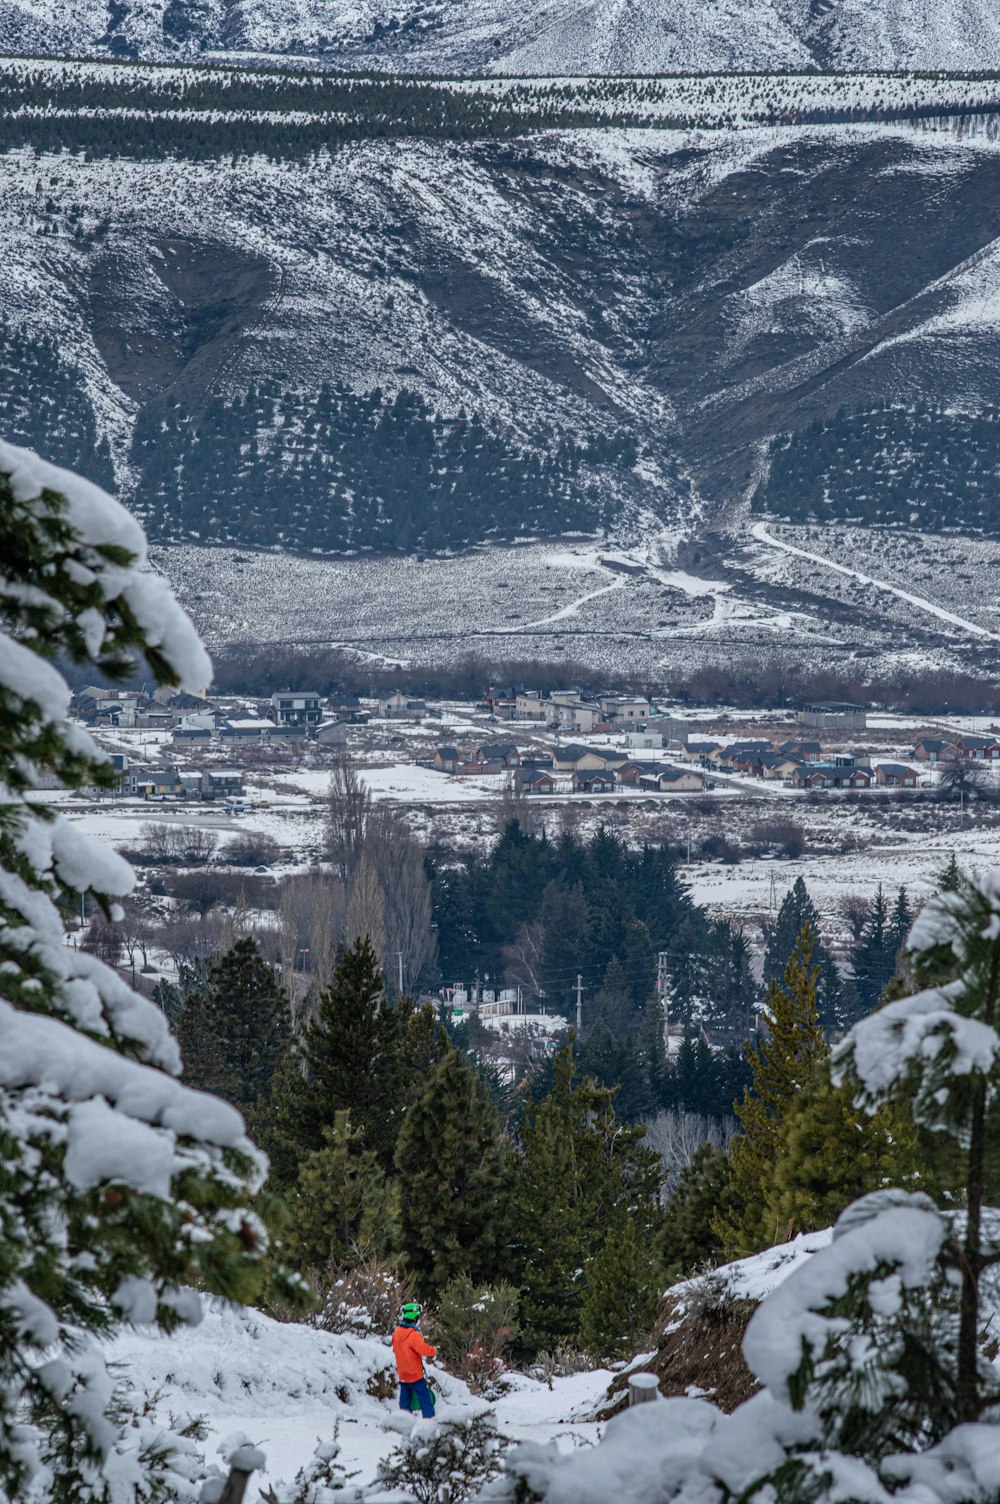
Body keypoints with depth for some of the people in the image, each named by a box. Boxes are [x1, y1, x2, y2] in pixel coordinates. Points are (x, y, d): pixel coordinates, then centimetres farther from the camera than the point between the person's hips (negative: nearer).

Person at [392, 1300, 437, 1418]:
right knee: (424, 1397, 0)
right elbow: (424, 1349, -31)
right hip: (415, 1374, -7)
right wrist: (434, 1351, -12)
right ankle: (429, 1417, -3)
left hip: (402, 1373, 7)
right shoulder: (413, 1335, -24)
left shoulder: (396, 1333, 1)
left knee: (405, 1400, 14)